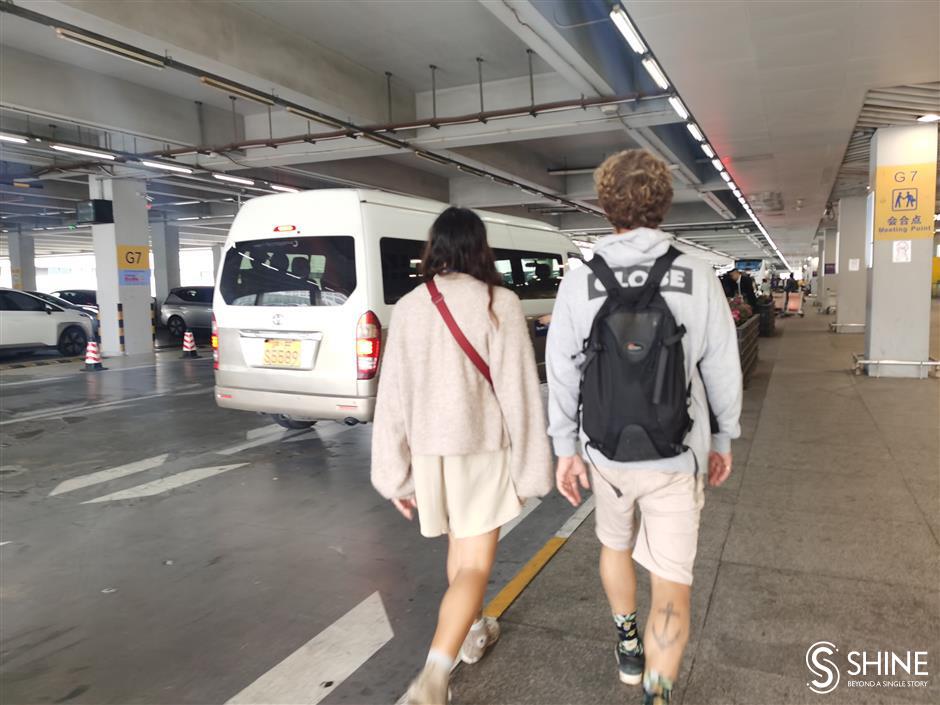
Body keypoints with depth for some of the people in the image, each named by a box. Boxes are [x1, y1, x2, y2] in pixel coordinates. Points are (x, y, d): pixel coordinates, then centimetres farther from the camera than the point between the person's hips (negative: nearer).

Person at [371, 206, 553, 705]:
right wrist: (531, 466, -2)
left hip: (429, 450, 4)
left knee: (459, 547, 25)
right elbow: (519, 393, -11)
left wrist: (395, 474, 7)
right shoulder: (500, 304, -10)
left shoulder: (408, 308, -1)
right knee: (475, 565, 2)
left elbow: (393, 397, 0)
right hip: (484, 449, -4)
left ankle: (472, 634, 44)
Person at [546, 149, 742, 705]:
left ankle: (628, 645, 48)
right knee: (672, 585, 6)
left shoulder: (580, 282, -7)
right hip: (677, 455, -2)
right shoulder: (698, 276, -8)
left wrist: (566, 449, 4)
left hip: (607, 452, 2)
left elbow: (562, 374, -5)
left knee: (616, 545, 27)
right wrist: (723, 439, 11)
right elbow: (722, 370, -3)